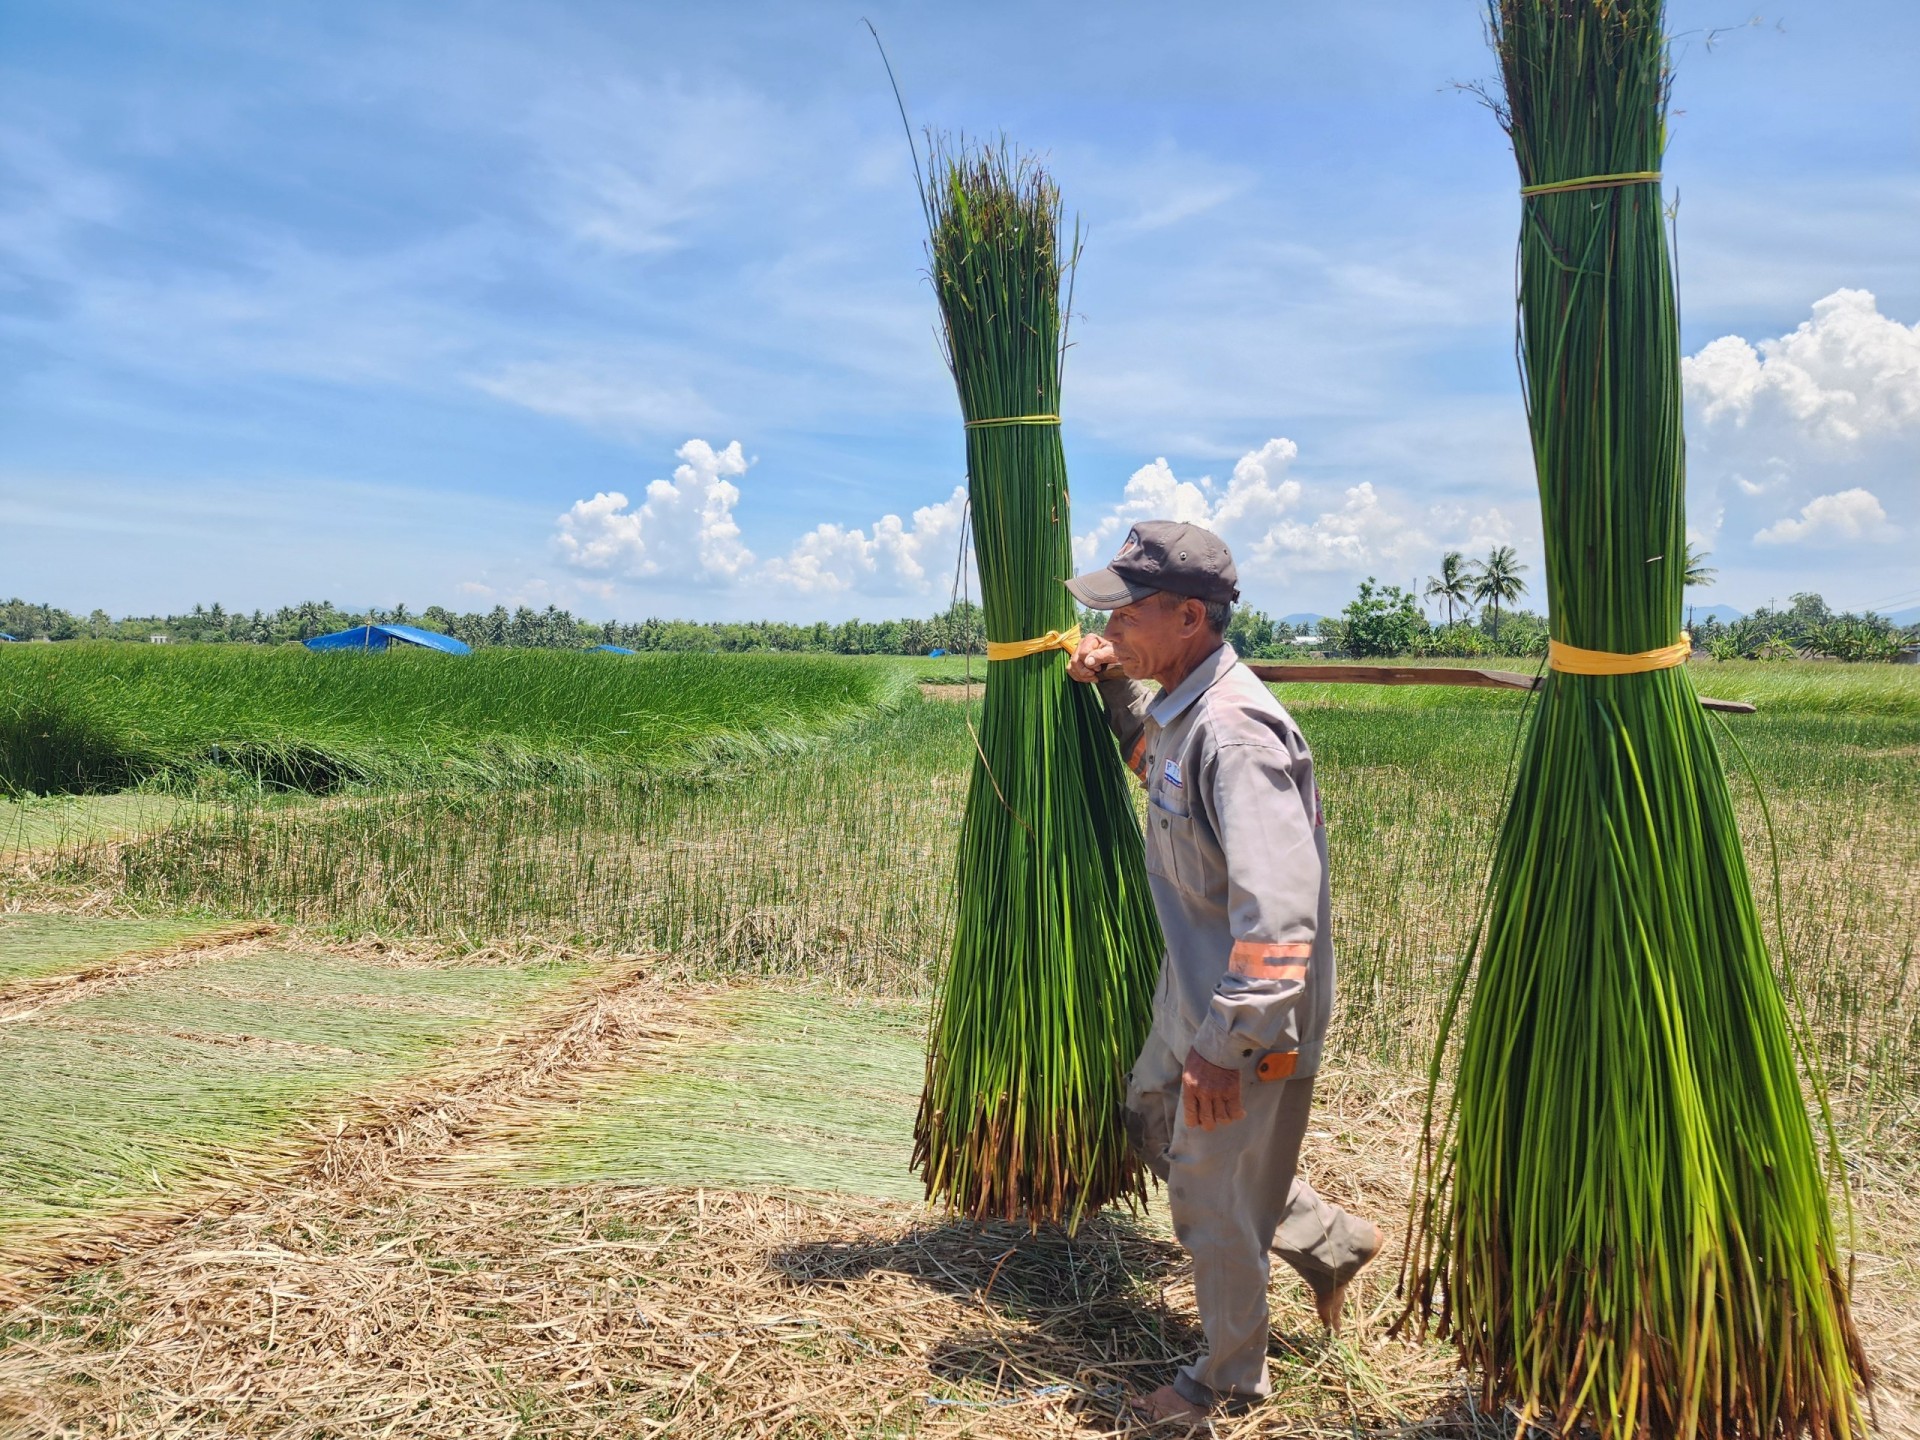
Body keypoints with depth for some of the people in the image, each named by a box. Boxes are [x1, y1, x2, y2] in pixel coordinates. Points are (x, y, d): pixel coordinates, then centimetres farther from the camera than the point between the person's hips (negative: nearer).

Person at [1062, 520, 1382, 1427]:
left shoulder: (1235, 733, -29)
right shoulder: (1183, 706, 2)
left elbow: (1277, 914, -34)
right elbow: (1155, 769, 28)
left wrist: (1224, 1046, -31)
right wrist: (1116, 688, 12)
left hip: (1246, 1020, -10)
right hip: (1195, 990, 10)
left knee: (1211, 1200, 7)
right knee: (1153, 1124, 26)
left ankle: (1230, 1380, 33)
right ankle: (1330, 1242, 38)